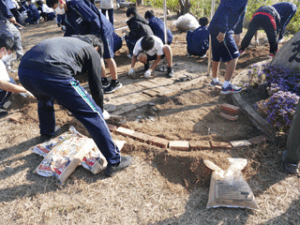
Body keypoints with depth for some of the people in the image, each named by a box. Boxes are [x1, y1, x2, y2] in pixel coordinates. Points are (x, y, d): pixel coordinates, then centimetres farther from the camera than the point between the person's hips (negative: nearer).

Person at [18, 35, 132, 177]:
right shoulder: (92, 51, 19)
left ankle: (47, 132, 63)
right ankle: (115, 162, 9)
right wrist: (100, 109, 35)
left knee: (44, 98, 40)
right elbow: (96, 87, 16)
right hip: (52, 75, -8)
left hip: (23, 71, 8)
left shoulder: (70, 41, 37)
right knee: (93, 114, 3)